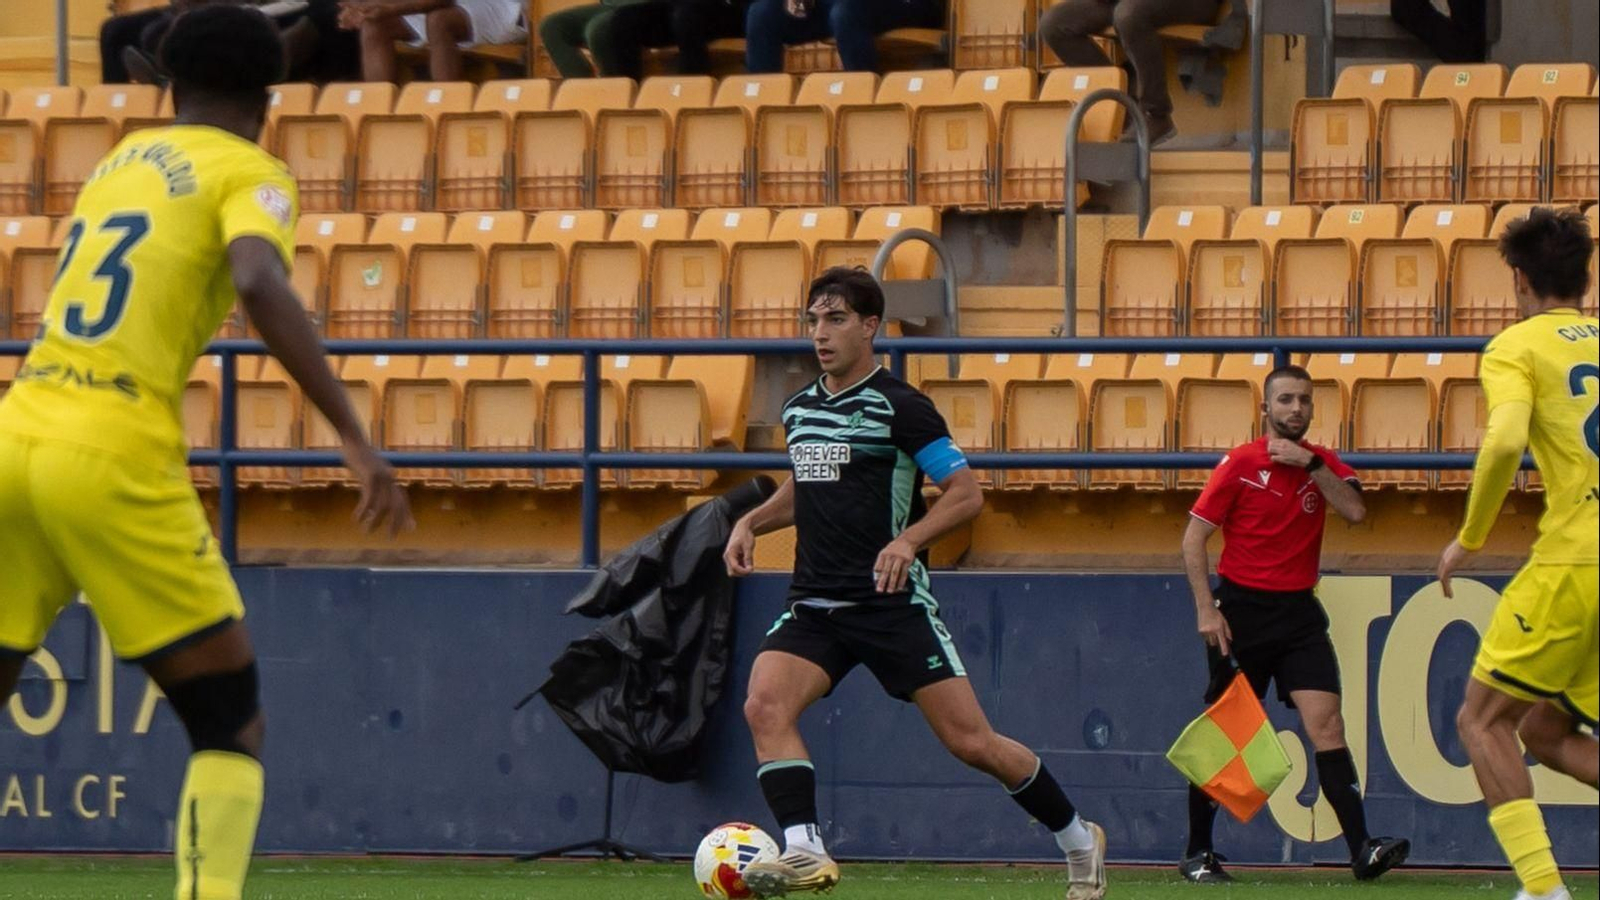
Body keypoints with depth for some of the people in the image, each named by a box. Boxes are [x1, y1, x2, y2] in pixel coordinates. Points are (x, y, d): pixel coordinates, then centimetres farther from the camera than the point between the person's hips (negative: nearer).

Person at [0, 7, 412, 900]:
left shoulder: (120, 161, 22)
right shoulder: (250, 174, 2)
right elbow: (260, 286, -17)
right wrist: (357, 436, -20)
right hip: (115, 457, -6)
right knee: (232, 723, 5)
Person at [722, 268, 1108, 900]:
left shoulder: (899, 406, -7)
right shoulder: (799, 409, 13)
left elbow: (966, 494, -9)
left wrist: (908, 539, -25)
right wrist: (751, 522, 13)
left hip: (893, 603, -5)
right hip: (815, 605, 5)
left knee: (970, 742, -4)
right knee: (765, 704, -23)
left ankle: (1079, 841, 16)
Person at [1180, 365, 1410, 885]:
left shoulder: (1322, 463, 6)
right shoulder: (1240, 464, -4)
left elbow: (1355, 512, -11)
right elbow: (1194, 538, -3)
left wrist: (1311, 465, -17)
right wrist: (1206, 609, -10)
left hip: (1298, 611, 2)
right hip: (1242, 610, -2)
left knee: (1326, 724, -11)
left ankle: (1362, 849, -17)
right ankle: (1197, 853, 16)